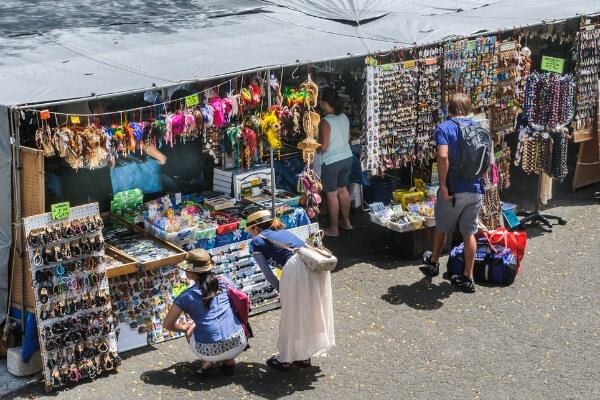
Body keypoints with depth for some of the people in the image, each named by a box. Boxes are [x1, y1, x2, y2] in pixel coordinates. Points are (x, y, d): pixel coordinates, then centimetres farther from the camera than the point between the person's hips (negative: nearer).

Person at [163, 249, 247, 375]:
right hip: (238, 345, 2)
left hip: (210, 352, -1)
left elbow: (167, 324, 4)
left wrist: (184, 328, 26)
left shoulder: (186, 297, -2)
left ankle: (207, 361, 11)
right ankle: (229, 360, 18)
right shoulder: (225, 282, 6)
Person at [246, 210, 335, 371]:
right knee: (309, 312, 21)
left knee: (291, 316, 11)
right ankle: (304, 356, 34)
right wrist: (284, 290, 27)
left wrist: (280, 290, 20)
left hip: (296, 267, -6)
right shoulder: (284, 232, 34)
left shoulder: (257, 241, 16)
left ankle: (284, 359, 26)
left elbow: (267, 272, 8)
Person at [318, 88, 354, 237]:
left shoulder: (325, 122, -22)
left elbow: (323, 146, -22)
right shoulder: (344, 117, 1)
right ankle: (346, 221, 34)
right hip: (346, 158, 8)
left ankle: (333, 229, 13)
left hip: (331, 162, -8)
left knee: (331, 194, 4)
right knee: (342, 190, 22)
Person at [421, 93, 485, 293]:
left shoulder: (444, 128, -10)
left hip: (453, 190, -4)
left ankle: (433, 262, 40)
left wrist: (443, 185, -17)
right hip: (475, 190, 4)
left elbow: (443, 156, -24)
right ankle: (468, 278, 12)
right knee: (469, 233, 10)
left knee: (442, 228, 19)